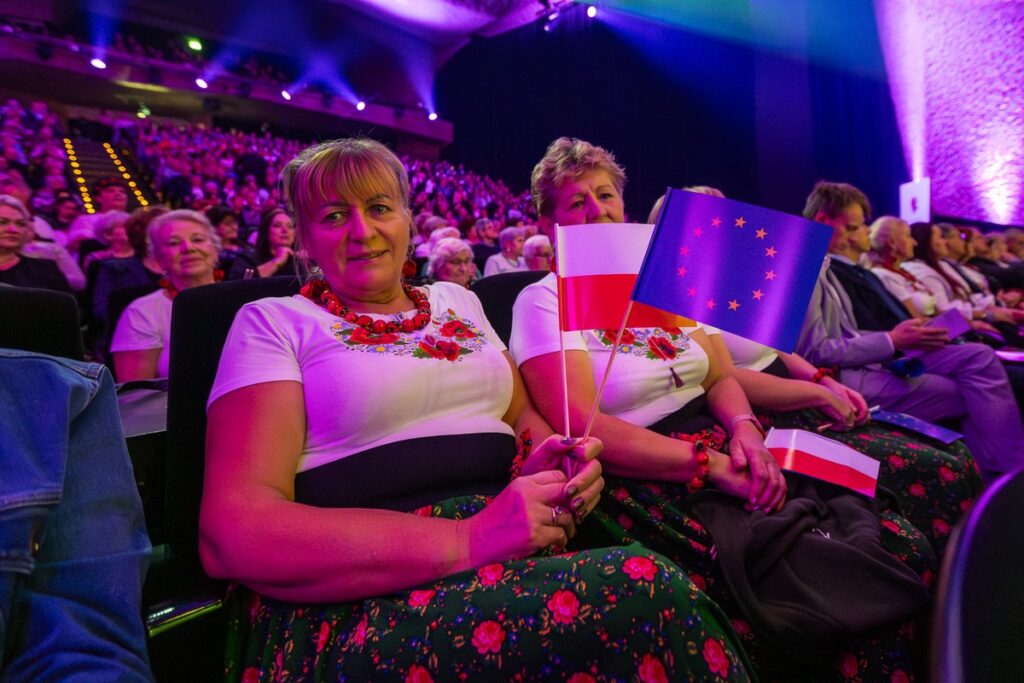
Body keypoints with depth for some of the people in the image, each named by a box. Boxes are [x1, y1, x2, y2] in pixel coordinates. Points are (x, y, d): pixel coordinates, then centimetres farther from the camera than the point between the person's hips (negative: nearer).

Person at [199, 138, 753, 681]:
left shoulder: (458, 301, 17)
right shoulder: (274, 323, 2)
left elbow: (525, 416, 20)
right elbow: (234, 530, -11)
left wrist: (549, 468, -6)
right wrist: (465, 540, -22)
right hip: (363, 597, -5)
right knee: (647, 598, -27)